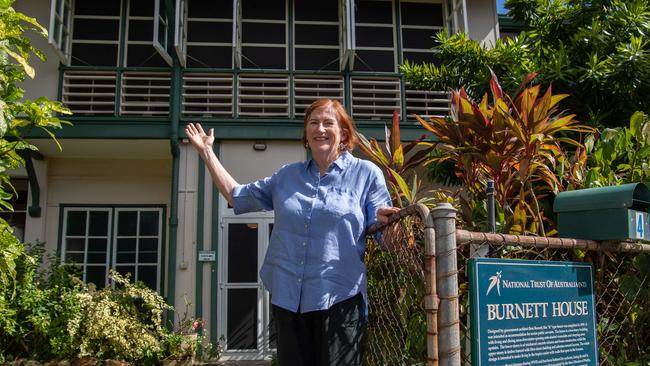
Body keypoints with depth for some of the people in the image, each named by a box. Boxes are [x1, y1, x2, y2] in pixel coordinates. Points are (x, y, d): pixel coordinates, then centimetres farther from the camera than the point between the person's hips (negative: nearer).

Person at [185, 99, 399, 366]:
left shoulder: (366, 173, 1)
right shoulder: (288, 175, 12)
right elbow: (237, 197, 19)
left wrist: (385, 221, -26)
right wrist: (206, 152, 19)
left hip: (339, 299, -4)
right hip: (288, 299, 4)